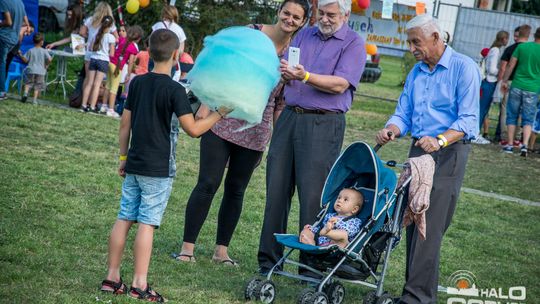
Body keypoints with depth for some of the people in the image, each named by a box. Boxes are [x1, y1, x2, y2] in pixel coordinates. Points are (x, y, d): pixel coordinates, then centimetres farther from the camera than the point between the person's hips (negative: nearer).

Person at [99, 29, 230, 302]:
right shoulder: (175, 90, -12)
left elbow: (125, 123, 11)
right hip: (159, 170, -6)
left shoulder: (138, 83, 7)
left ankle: (112, 278, 13)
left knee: (124, 219, 9)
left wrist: (123, 157, 18)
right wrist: (219, 113, -3)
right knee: (147, 223, -4)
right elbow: (193, 129, -15)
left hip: (134, 166, 6)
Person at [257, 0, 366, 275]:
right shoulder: (305, 35, 16)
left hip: (323, 125, -6)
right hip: (290, 116, 6)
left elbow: (340, 85, -14)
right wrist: (286, 73, -11)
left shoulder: (353, 44, -2)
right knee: (277, 188, 5)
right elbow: (287, 79, 12)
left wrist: (305, 76, -25)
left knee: (313, 197, -6)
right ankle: (269, 260, 12)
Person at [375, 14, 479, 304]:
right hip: (417, 150, 7)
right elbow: (403, 115, 14)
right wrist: (391, 130, -10)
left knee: (429, 228, -12)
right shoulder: (416, 73, 15)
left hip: (447, 155, -7)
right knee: (413, 223, 8)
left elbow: (468, 120, -14)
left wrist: (440, 140, -31)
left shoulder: (464, 67, -8)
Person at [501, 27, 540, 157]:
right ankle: (525, 144, -9)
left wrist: (505, 81, 9)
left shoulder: (522, 47, -3)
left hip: (517, 86, 1)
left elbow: (511, 65, 0)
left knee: (512, 116, 11)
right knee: (528, 119, 6)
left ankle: (510, 145, 11)